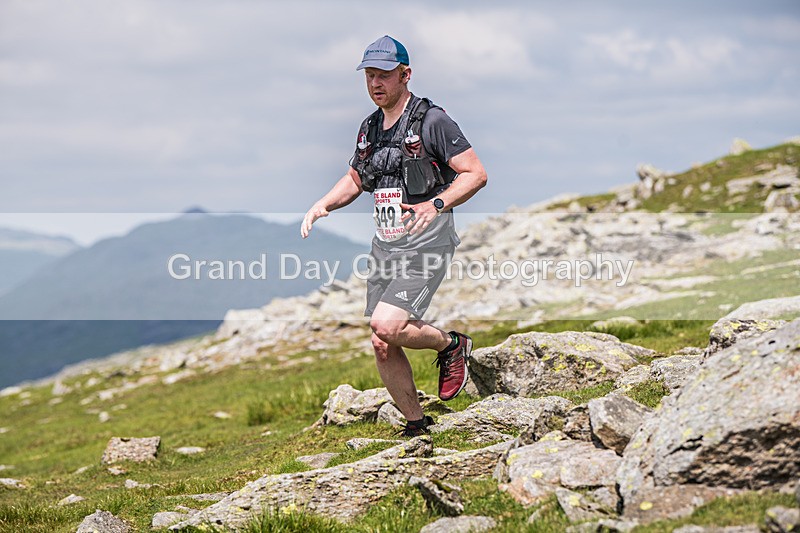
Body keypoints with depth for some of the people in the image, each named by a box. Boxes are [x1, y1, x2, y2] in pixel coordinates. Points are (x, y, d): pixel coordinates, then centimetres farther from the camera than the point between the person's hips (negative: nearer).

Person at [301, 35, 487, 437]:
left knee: (386, 326, -23)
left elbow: (476, 174, -12)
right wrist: (322, 205, 7)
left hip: (426, 246, -7)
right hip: (385, 248, 7)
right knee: (383, 348, 4)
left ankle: (452, 345, 5)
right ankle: (416, 427, 21)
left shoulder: (432, 121, -9)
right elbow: (354, 180, 26)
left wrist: (435, 205, -26)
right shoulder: (370, 128, 12)